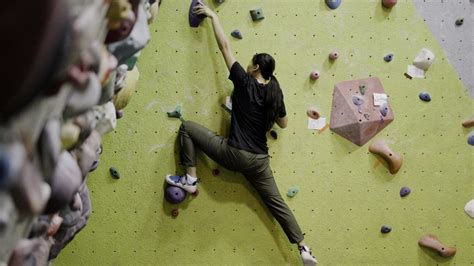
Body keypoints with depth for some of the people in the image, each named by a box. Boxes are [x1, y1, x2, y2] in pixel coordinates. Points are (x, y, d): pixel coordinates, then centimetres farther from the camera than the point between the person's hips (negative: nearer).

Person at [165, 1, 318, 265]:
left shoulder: (245, 83, -7)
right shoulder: (275, 95, 5)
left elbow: (225, 46, -3)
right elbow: (284, 124, 21)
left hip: (233, 154, -5)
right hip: (259, 160, 5)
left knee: (187, 127, 6)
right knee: (277, 202, 14)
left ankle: (190, 179, 3)